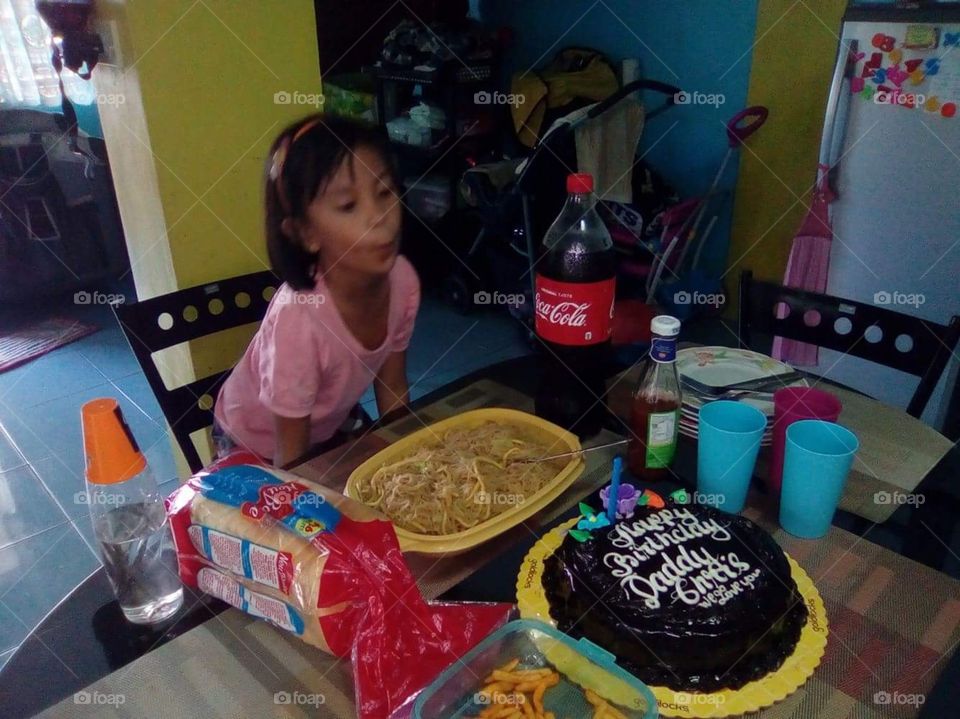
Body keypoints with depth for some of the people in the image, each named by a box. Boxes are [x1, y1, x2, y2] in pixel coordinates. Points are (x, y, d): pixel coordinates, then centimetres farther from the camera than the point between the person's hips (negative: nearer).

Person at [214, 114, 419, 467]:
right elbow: (291, 460, -25)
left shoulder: (402, 280, -24)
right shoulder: (298, 320, -39)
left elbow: (393, 390, -7)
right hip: (258, 444, -4)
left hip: (330, 426, 5)